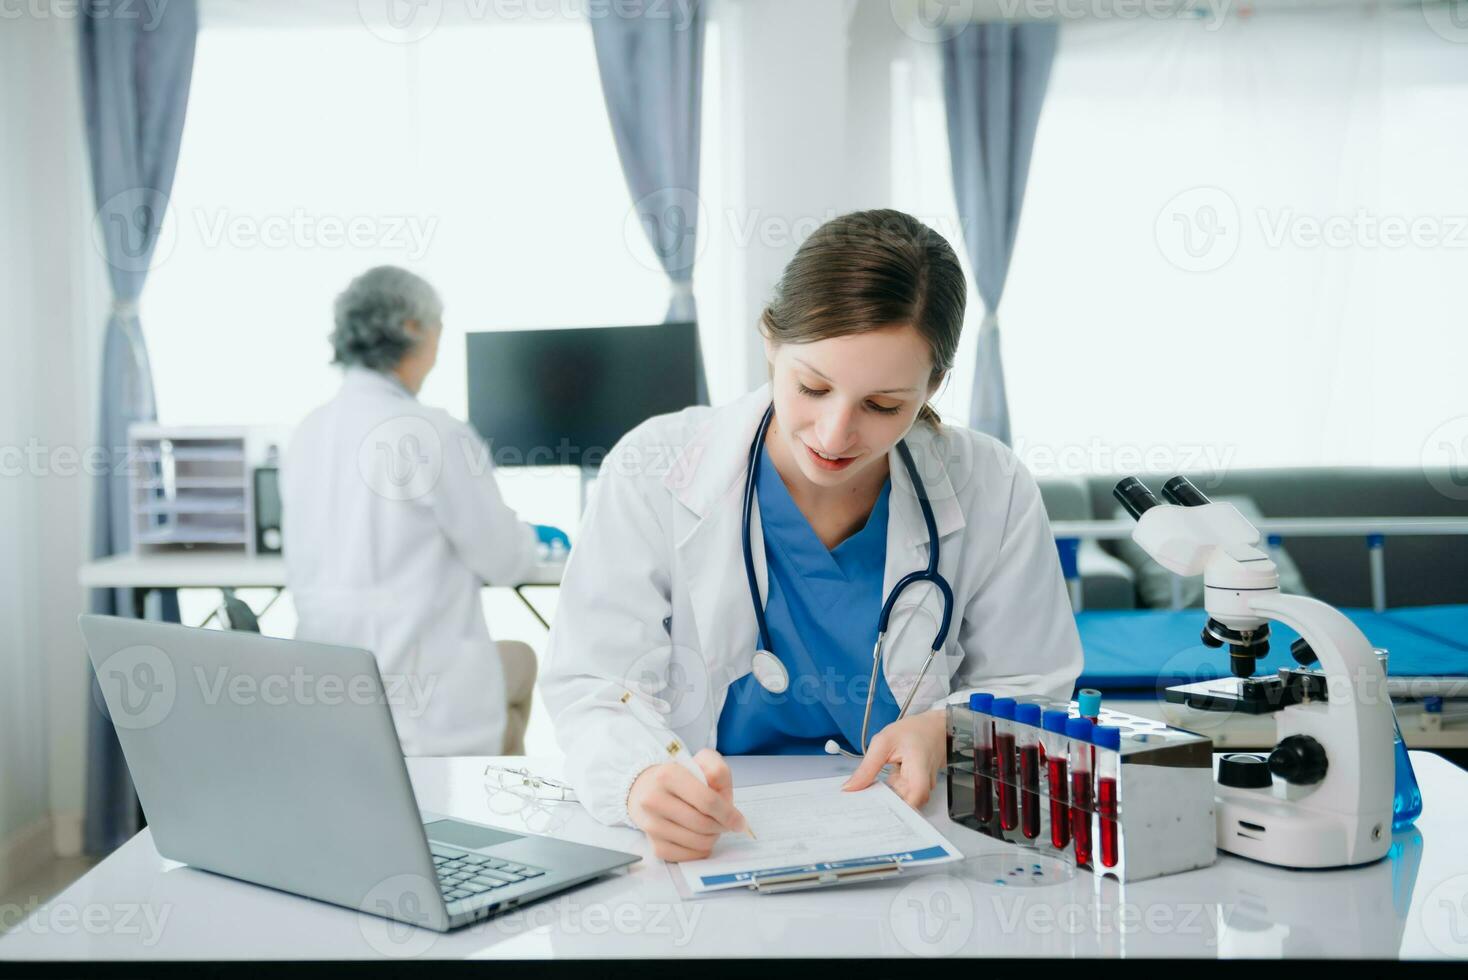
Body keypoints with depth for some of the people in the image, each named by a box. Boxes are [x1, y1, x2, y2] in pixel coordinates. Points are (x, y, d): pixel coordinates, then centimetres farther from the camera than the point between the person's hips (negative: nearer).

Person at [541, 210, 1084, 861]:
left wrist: (947, 728, -15)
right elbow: (595, 687, -11)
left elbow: (1030, 691, 7)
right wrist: (642, 781, -33)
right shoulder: (653, 473, -9)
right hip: (696, 844, 0)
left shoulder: (991, 492, -5)